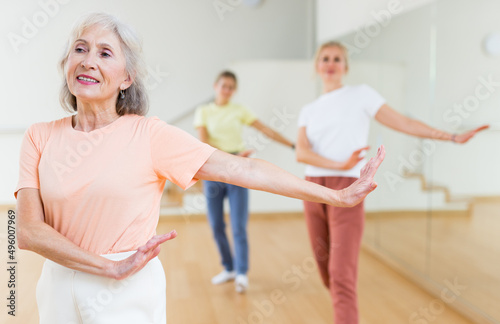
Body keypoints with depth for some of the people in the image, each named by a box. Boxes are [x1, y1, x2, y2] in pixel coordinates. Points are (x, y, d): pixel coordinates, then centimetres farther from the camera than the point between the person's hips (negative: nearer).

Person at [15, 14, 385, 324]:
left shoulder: (149, 134, -10)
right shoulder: (40, 137, -2)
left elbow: (242, 169, -14)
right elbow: (28, 231, -10)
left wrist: (337, 196, -15)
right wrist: (111, 267, -19)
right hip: (59, 290, 3)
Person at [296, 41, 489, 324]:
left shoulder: (360, 94, 5)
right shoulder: (309, 110, 13)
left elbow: (402, 122, 1)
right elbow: (301, 152, -3)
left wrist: (453, 137, -4)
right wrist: (339, 165, -19)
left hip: (347, 190, -4)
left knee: (342, 274, -14)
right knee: (326, 268, 12)